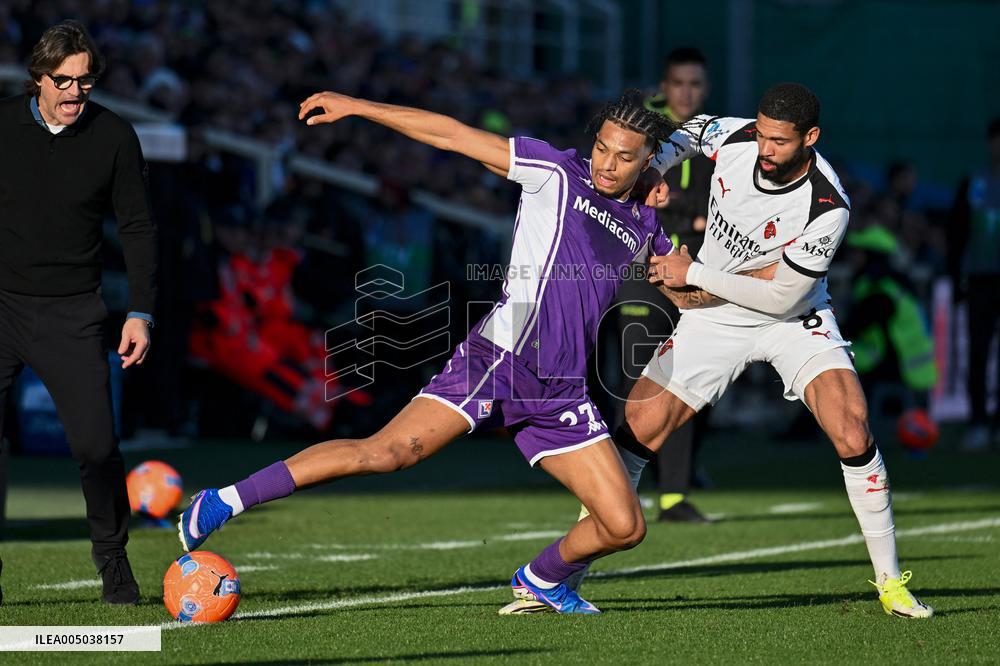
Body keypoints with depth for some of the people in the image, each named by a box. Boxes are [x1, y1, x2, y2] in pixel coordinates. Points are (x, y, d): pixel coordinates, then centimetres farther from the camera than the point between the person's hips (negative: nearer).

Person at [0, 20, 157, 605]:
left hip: (72, 315, -1)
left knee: (96, 445, -10)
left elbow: (138, 227, 5)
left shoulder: (113, 136, -1)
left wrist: (141, 313, -2)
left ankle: (113, 560, 11)